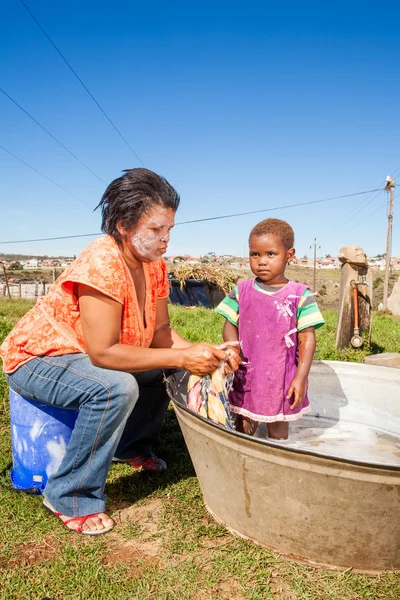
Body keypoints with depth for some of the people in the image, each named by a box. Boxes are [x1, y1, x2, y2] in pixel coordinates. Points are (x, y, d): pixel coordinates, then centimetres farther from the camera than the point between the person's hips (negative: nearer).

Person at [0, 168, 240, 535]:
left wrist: (201, 353, -24)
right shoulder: (102, 264, -31)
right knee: (116, 388, -33)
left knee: (167, 369, 3)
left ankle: (131, 448, 24)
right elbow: (103, 353, -34)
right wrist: (183, 358, -33)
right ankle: (70, 498, -11)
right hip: (36, 357, -8)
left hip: (85, 357, 8)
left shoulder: (154, 265, -6)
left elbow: (161, 332, -6)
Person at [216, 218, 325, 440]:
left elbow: (307, 338, -8)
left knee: (278, 433, 16)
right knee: (243, 433, 16)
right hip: (246, 379, 2)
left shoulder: (300, 295, -8)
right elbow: (230, 326, 3)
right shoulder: (241, 291, -1)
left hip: (282, 381, -2)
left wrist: (301, 378, -12)